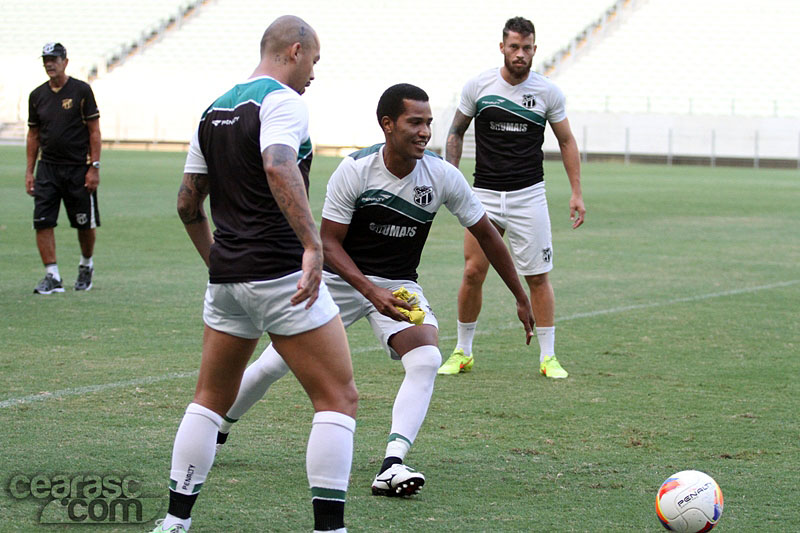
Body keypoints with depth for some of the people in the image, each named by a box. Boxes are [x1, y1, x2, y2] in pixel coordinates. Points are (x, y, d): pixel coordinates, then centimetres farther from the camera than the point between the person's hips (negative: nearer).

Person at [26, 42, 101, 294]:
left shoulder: (81, 90, -3)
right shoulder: (37, 95, 8)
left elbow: (94, 131, -3)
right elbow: (33, 135, 15)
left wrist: (94, 168, -10)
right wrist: (29, 172, 9)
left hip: (78, 168, -3)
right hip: (47, 168, 3)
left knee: (85, 224, 4)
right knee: (42, 222, -8)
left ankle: (86, 266, 29)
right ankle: (52, 276, -5)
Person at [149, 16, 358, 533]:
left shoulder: (214, 111, 15)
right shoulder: (280, 100, -9)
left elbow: (188, 204, 20)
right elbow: (279, 167, -29)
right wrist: (313, 245, -35)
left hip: (226, 276, 8)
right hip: (280, 274, -8)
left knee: (211, 399, 19)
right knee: (339, 398, -2)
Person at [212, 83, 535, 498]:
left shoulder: (443, 176, -14)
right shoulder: (355, 170, -19)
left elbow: (485, 234, -1)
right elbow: (329, 243, -16)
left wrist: (521, 299, 3)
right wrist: (371, 292, -31)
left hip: (399, 285, 2)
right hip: (341, 277, -1)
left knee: (427, 359, -25)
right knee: (275, 362, 0)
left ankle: (391, 466, -31)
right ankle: (218, 430, 28)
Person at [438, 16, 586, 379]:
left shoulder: (548, 93, -1)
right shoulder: (478, 86, -1)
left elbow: (566, 141, 10)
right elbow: (456, 132, 12)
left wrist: (576, 193, 4)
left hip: (529, 196, 0)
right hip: (485, 194, 0)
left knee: (538, 277, -2)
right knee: (472, 273, -2)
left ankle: (548, 357, 7)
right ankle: (463, 352, 13)